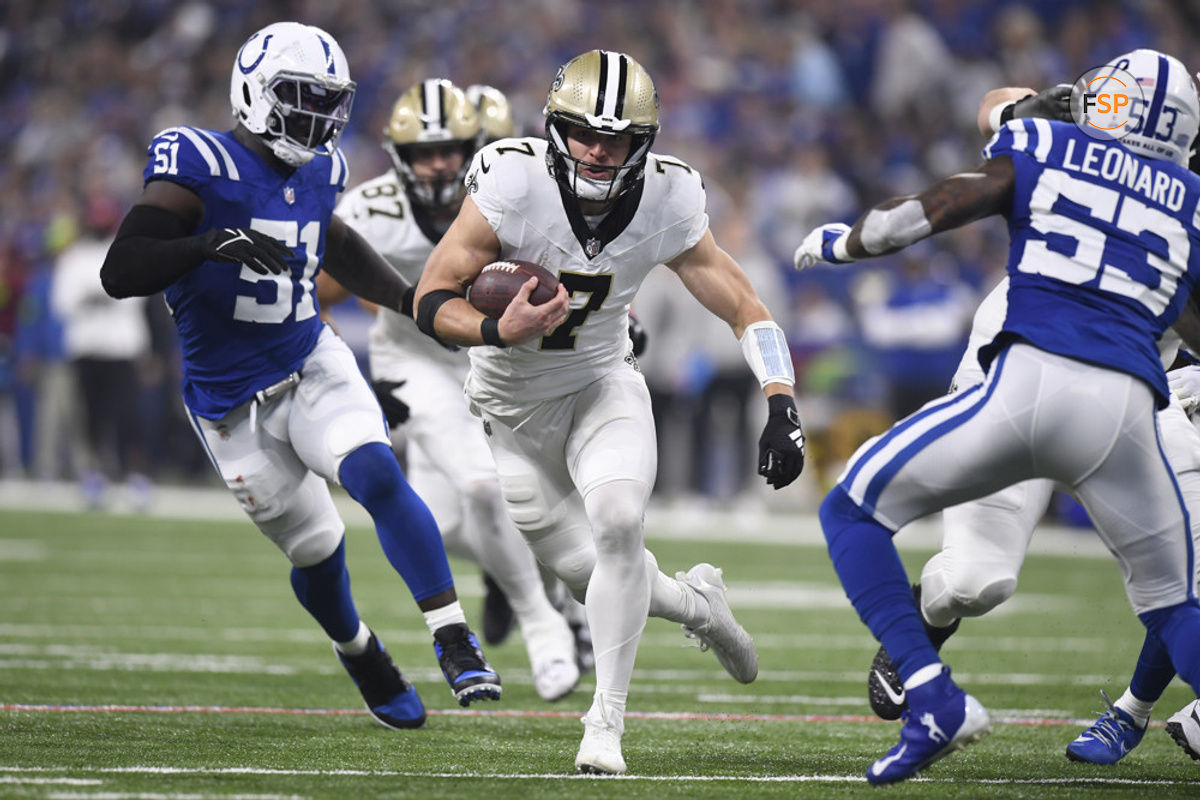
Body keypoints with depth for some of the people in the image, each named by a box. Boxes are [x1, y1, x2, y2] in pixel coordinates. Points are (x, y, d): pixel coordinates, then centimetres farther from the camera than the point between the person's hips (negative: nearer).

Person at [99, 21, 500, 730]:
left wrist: (414, 300, 15)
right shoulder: (202, 171, -18)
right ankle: (359, 653, 38)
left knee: (378, 477, -24)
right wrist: (210, 244, -40)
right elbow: (120, 273, -26)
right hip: (234, 401, -3)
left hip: (314, 367, 4)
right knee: (315, 549, 7)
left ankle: (455, 641, -26)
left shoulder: (316, 171, 3)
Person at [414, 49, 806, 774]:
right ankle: (696, 602, 37)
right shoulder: (513, 184, -26)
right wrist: (500, 332, -41)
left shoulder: (666, 202, -18)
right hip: (512, 406, 0)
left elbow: (744, 308, -11)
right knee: (587, 569, 2)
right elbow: (432, 302, -21)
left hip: (603, 385, 0)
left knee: (618, 525, -26)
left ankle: (607, 723, -15)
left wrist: (782, 408, -25)